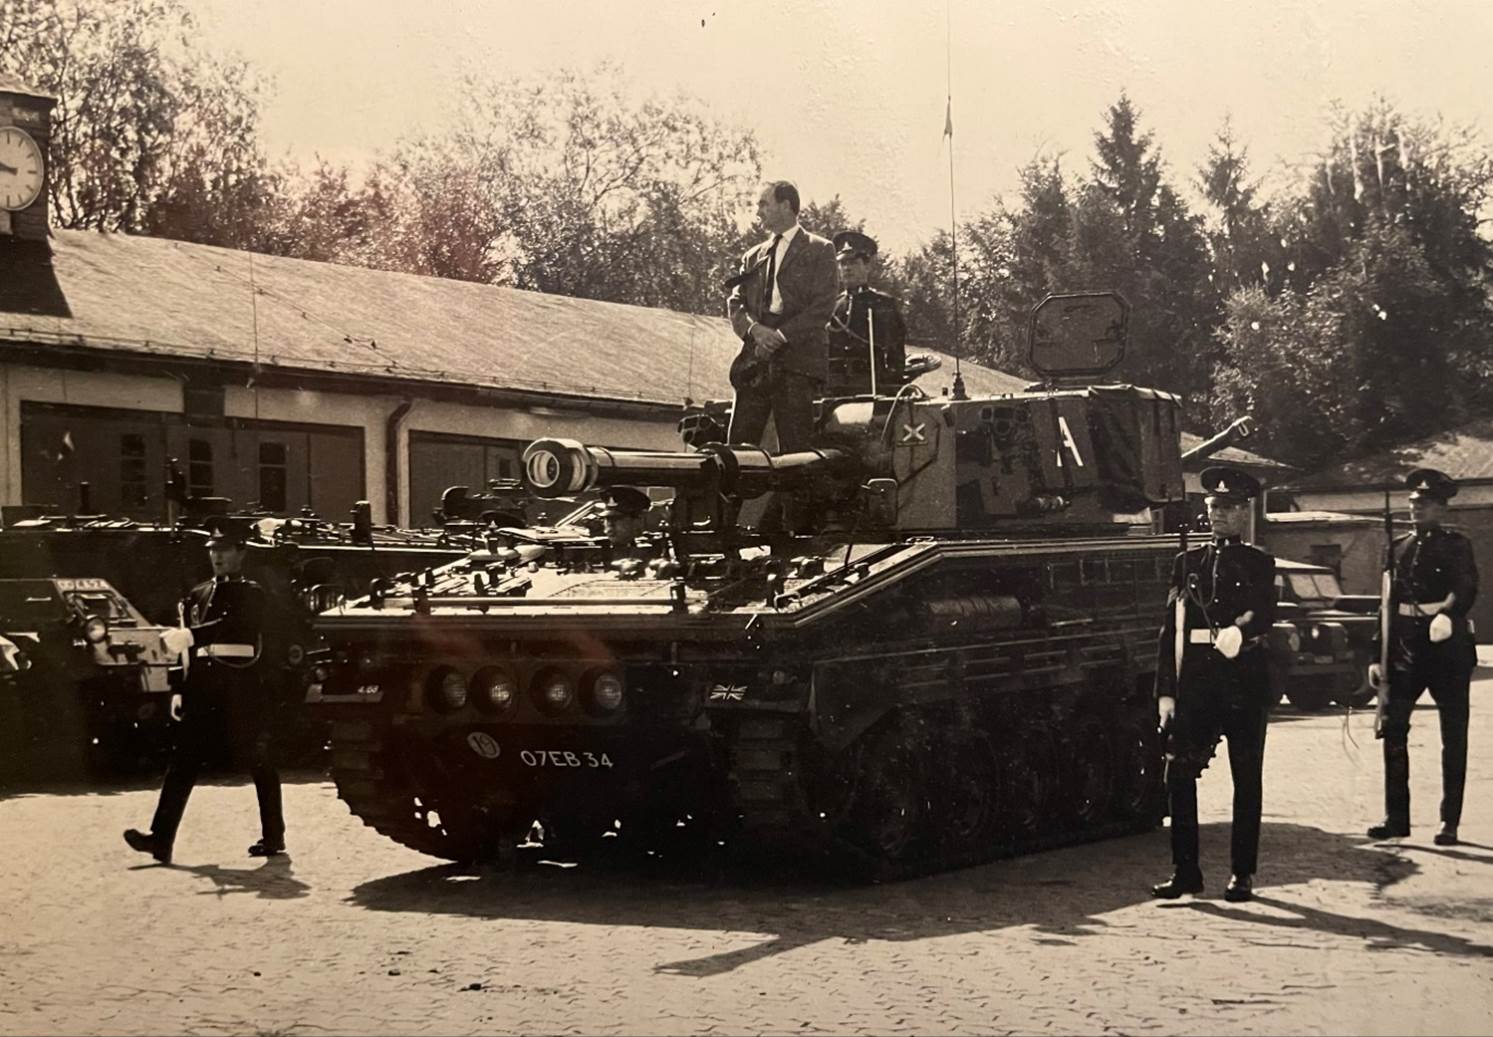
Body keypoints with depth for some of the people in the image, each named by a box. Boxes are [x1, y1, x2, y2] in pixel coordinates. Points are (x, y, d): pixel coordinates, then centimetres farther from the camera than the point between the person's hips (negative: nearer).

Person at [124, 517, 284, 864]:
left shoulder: (251, 593, -2)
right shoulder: (198, 595, 17)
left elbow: (232, 626, -22)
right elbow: (188, 648, 19)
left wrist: (191, 636, -34)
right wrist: (181, 691, 13)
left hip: (243, 694, -5)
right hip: (204, 695, 5)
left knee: (259, 764, 3)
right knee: (182, 763, -4)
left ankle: (273, 837, 14)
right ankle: (160, 839, -8)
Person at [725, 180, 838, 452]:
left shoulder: (819, 251, 7)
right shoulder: (753, 256, 23)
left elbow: (823, 306, -4)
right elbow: (735, 302, 14)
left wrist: (780, 336, -13)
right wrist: (754, 329, -8)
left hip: (796, 361, -5)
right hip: (754, 364, 5)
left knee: (794, 448, -9)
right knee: (738, 445, -3)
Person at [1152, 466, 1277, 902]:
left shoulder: (1258, 563, 7)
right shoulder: (1187, 563, 13)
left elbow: (1264, 613, -11)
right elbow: (1170, 629, 9)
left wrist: (1239, 631, -33)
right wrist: (1165, 690, 1)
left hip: (1245, 677, -2)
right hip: (1195, 678, 2)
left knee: (1247, 779, 3)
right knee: (1178, 774, -5)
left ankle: (1243, 873, 11)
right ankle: (1185, 870, 4)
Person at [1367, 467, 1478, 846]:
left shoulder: (1456, 546, 2)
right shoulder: (1398, 547, 13)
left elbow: (1467, 591, -12)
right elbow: (1388, 603, 13)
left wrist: (1448, 612, -33)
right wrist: (1379, 655, 7)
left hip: (1447, 646, -3)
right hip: (1405, 645, 4)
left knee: (1453, 736, 3)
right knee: (1392, 727, -4)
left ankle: (1450, 822, 9)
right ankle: (1396, 817, 3)